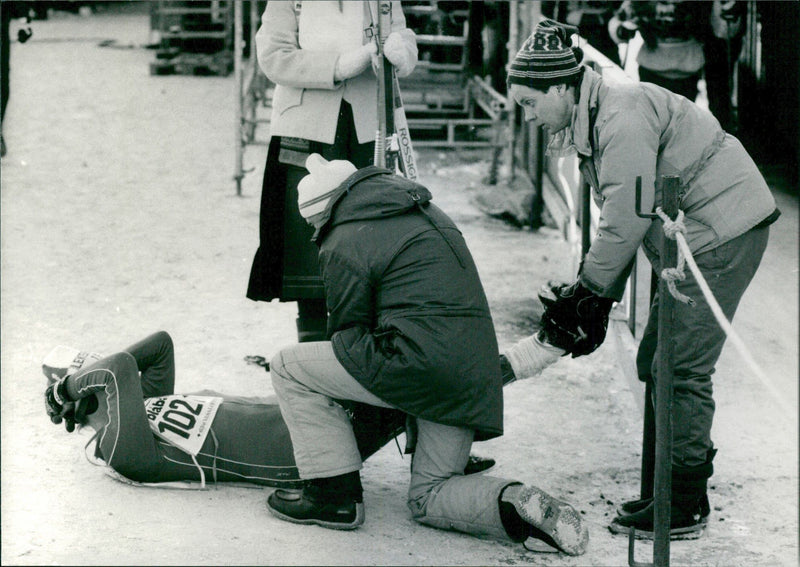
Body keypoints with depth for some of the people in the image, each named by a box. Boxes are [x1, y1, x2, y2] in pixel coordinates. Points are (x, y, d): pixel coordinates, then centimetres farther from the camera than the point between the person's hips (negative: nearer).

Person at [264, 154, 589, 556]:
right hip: (475, 377, 9)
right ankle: (518, 505, -6)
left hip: (420, 364, -9)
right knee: (428, 498, 20)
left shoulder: (344, 246, -2)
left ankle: (335, 493, 5)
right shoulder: (428, 214, 23)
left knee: (290, 367, 6)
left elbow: (348, 334, 2)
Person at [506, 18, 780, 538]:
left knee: (681, 369, -10)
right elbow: (619, 220, 15)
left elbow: (627, 220, -23)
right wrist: (601, 303, 9)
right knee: (657, 361, 12)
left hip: (724, 231, -11)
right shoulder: (593, 124, 13)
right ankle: (679, 480, 21)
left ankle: (685, 507, -3)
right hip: (690, 240, 11)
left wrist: (586, 291, -13)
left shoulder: (624, 115, -20)